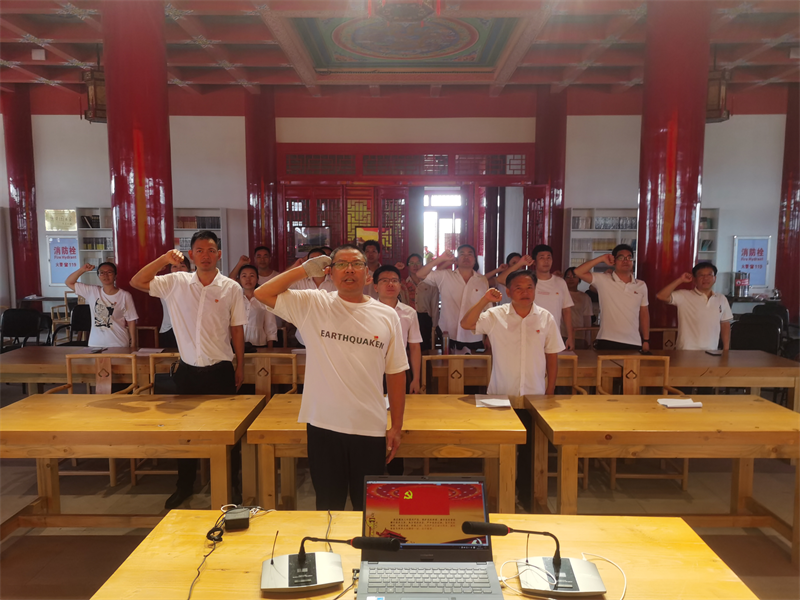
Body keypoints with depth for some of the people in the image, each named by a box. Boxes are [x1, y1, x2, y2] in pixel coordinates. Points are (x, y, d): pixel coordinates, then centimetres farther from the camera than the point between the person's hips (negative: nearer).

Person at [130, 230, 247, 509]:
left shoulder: (232, 288, -4)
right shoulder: (176, 282, -1)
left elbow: (237, 329, 1)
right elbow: (137, 282, -3)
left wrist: (240, 366, 4)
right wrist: (164, 259, -16)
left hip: (220, 370, -2)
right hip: (188, 370, 2)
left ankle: (229, 485, 26)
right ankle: (185, 485, 33)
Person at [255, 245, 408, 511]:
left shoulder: (387, 316, 1)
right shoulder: (313, 305, 0)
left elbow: (396, 373, 4)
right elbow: (263, 293, -2)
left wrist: (397, 426, 5)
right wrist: (305, 269, -5)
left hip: (371, 429, 1)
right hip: (323, 426, 0)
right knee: (329, 506, 16)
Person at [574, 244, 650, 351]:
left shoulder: (641, 285, 9)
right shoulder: (603, 280, -2)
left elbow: (644, 314, 14)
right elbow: (578, 272, -12)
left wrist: (646, 341, 11)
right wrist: (602, 259, -9)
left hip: (634, 344, 3)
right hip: (607, 342, -3)